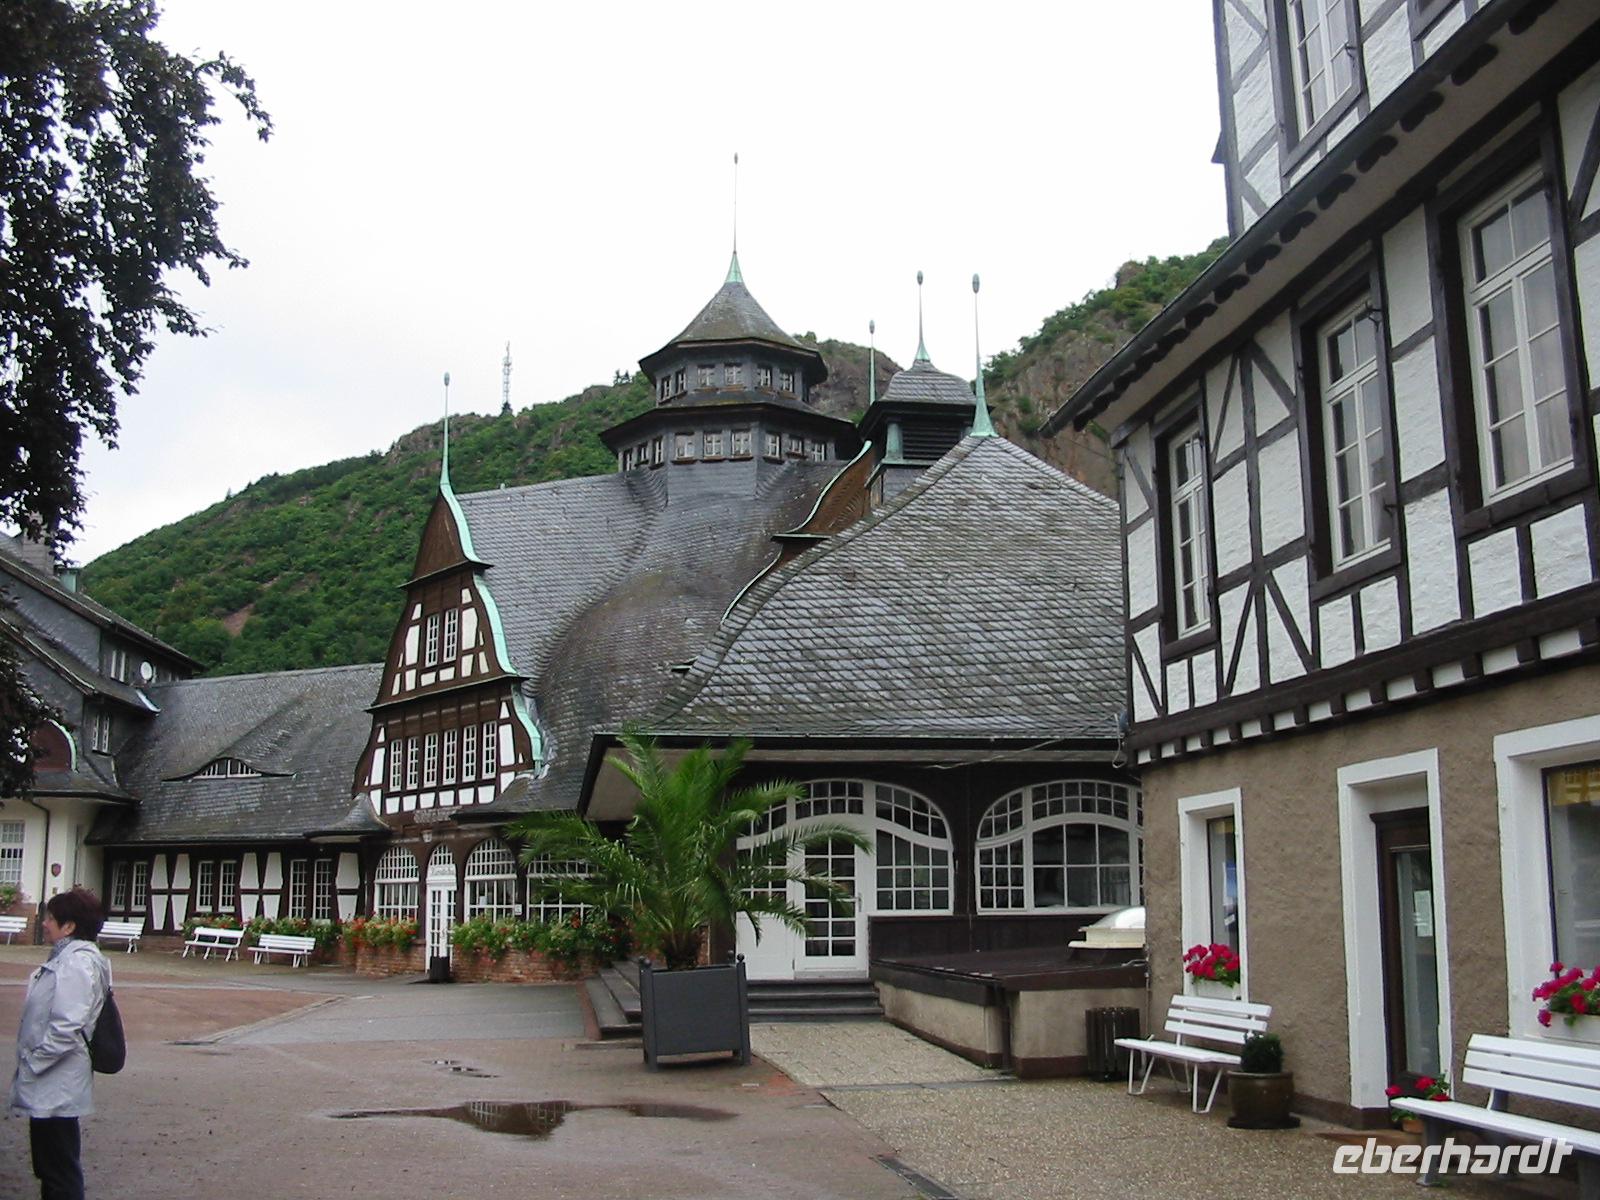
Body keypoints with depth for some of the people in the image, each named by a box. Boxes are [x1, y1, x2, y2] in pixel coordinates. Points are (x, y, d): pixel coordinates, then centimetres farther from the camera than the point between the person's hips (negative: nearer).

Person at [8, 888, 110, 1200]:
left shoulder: (76, 964, -20)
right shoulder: (65, 957, 12)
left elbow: (66, 1028, -26)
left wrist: (31, 1064, -16)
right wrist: (30, 1064, 15)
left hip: (55, 1089, -10)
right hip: (48, 1087, 10)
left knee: (60, 1175, -1)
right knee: (49, 1167, 18)